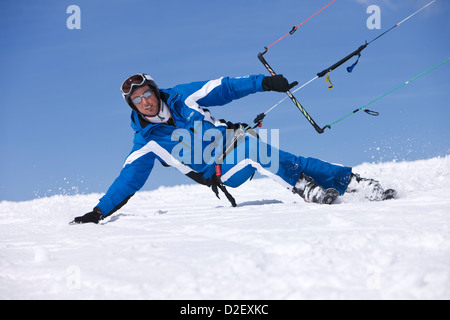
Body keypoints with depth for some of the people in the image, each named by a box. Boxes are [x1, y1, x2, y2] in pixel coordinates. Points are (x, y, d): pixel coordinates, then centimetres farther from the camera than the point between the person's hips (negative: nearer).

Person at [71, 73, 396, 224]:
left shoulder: (184, 97, -2)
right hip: (222, 172, -2)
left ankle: (352, 181, -12)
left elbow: (223, 87, 3)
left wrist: (263, 82, -3)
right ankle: (304, 187, -22)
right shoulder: (147, 144, -5)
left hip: (235, 139, 2)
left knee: (284, 160, -19)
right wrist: (99, 212, -9)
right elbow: (128, 180, -3)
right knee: (252, 152, -32)